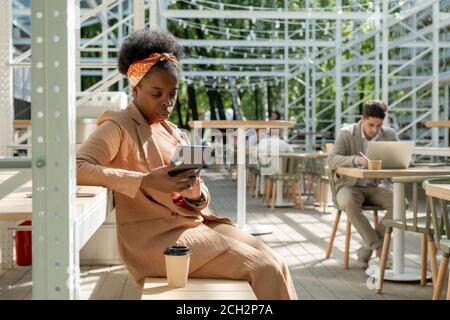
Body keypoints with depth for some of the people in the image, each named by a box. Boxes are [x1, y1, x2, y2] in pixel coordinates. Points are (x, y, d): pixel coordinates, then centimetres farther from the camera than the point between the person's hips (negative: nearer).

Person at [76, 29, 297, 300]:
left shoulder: (175, 134, 17)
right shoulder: (118, 127, -4)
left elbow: (201, 200, 14)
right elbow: (78, 169, -21)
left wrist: (195, 193, -12)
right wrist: (146, 182, -28)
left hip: (194, 223, 7)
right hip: (155, 236, -7)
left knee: (274, 262, -12)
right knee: (261, 269, -18)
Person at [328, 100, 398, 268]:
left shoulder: (389, 134, 0)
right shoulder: (347, 134, -11)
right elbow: (332, 160, -23)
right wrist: (357, 159, -42)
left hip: (375, 187, 3)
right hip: (350, 186, -3)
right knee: (349, 203, -38)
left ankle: (367, 249, -19)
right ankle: (379, 247, -27)